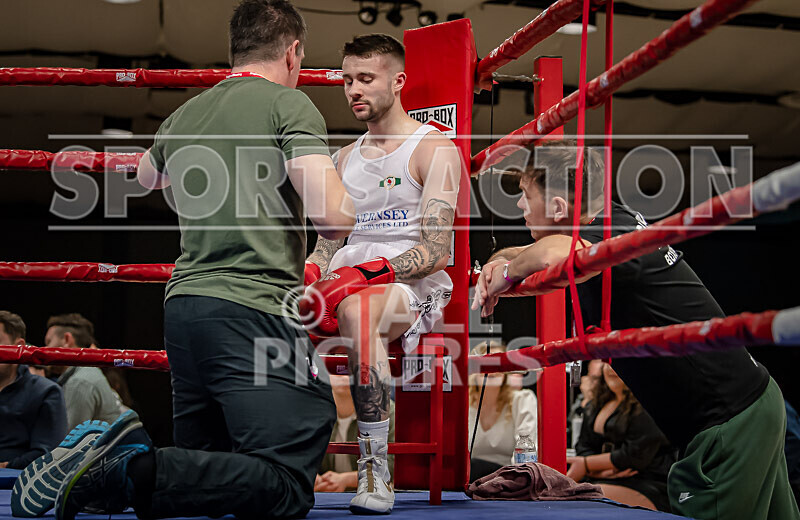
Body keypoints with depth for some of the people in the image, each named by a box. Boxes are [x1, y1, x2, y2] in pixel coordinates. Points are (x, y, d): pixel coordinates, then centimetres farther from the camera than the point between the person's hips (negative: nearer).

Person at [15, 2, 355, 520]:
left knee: (208, 471, 19)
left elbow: (145, 177, 41)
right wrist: (344, 204, 12)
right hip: (251, 308, -8)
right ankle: (137, 472, -25)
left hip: (183, 303, 8)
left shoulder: (184, 115, 18)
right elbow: (333, 216, -12)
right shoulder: (289, 103, -2)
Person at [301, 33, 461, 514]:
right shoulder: (347, 157, 22)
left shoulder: (434, 149, 0)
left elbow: (436, 249, -10)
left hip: (415, 287, -6)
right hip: (348, 286, 6)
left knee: (357, 311, -40)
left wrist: (370, 273, -23)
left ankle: (376, 472, -34)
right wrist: (310, 273, -4)